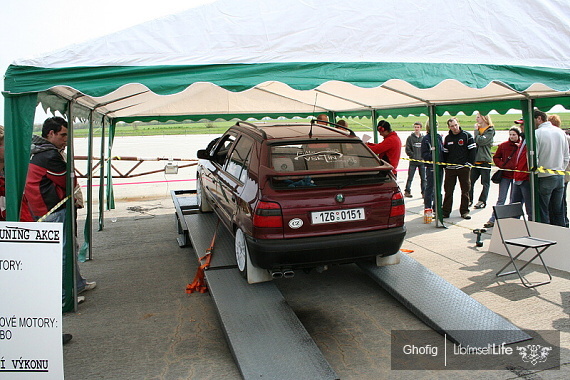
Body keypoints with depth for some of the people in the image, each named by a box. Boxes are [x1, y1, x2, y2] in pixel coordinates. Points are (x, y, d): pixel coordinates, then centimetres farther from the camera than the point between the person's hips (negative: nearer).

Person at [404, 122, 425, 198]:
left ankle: (424, 192, 14)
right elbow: (407, 149, -2)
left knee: (423, 178, 7)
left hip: (422, 161, 2)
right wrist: (413, 156, -8)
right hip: (413, 162, -2)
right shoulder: (410, 138, 0)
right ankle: (407, 191, 9)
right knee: (410, 177, 1)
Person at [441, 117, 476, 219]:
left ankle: (464, 211, 13)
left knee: (465, 191, 4)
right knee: (448, 191, 3)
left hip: (464, 168, -3)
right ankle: (445, 211, 10)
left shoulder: (467, 136, -1)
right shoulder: (447, 138, 11)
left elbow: (472, 150, -1)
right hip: (450, 168, 3)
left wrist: (470, 163, -8)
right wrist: (445, 165, 6)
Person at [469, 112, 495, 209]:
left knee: (485, 183, 3)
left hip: (485, 160, -6)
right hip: (475, 160, 6)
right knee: (470, 181, 6)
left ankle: (482, 201, 6)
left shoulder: (490, 130, -6)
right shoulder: (478, 128, 14)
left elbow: (481, 141, -20)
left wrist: (476, 131, -8)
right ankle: (469, 199, 14)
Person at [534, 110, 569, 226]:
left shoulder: (537, 133, -13)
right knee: (558, 211, 14)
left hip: (544, 178, -6)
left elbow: (533, 158, -16)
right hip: (560, 177, 6)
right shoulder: (560, 132, 7)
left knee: (543, 212, 2)